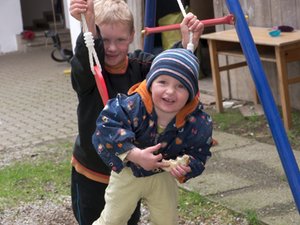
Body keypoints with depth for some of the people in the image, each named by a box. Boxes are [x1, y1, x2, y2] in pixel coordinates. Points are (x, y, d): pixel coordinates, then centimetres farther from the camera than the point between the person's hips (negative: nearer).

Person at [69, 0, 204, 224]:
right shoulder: (85, 71, -18)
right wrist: (88, 26, -62)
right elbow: (87, 57, -41)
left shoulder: (140, 66, -9)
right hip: (91, 174, -3)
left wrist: (187, 42, -47)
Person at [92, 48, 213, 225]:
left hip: (163, 175, 2)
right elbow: (106, 127, -39)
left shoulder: (199, 123, -26)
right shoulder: (133, 105, -36)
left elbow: (198, 156, -12)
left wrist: (186, 167, -34)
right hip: (128, 172, -2)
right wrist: (135, 155, -45)